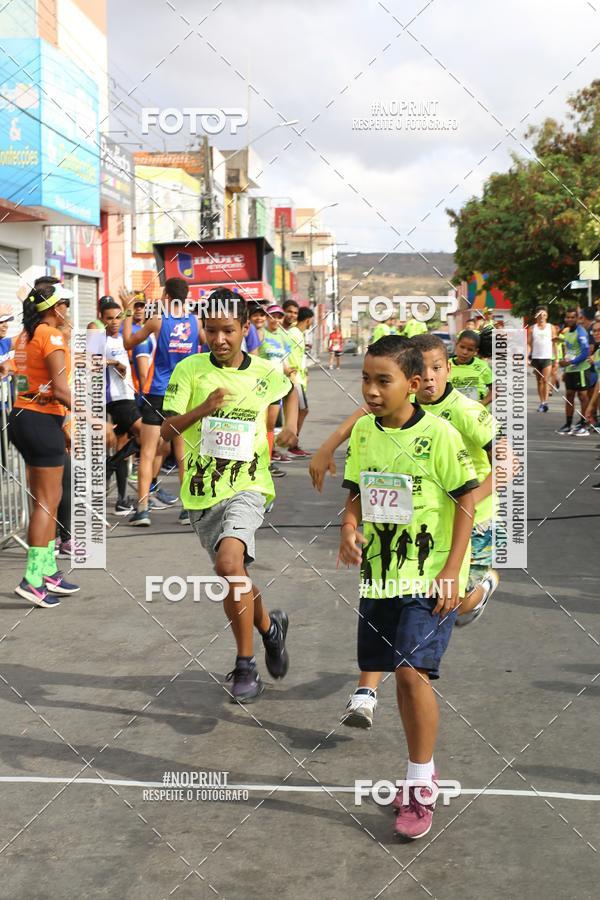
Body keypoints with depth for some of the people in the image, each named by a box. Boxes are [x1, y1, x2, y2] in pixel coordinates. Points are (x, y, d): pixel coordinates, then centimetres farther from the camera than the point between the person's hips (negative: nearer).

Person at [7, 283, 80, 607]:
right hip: (44, 421, -9)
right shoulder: (52, 336, -13)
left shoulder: (25, 336, 13)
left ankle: (48, 571, 20)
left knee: (45, 499, 14)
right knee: (46, 502, -5)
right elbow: (61, 391, -18)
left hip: (23, 416, 9)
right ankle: (32, 579, -6)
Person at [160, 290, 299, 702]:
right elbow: (167, 430, -10)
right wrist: (202, 410, -25)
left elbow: (290, 391, 26)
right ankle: (269, 626, 43)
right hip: (201, 491, 3)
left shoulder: (266, 373, 1)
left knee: (229, 562, -27)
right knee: (234, 579, 12)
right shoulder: (189, 370, -3)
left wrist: (291, 425, 12)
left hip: (247, 486, -2)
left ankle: (246, 664, -14)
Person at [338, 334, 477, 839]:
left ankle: (419, 788, 1)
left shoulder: (439, 435, -13)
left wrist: (451, 572, -15)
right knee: (400, 673, 13)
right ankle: (425, 768, 32)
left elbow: (465, 503, -10)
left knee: (413, 670, -13)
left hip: (430, 578, -6)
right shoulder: (362, 432, 3)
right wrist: (350, 528, -8)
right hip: (380, 575, 6)